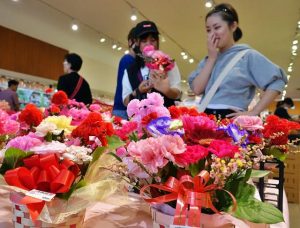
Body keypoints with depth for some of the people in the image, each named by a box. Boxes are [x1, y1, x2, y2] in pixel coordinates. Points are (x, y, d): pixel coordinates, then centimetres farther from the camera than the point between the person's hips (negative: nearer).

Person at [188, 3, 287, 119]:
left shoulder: (247, 55, 0)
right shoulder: (208, 60, 15)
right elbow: (197, 89, 1)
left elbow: (277, 82, -7)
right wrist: (211, 58, -1)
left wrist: (253, 112, -11)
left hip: (231, 120, -4)